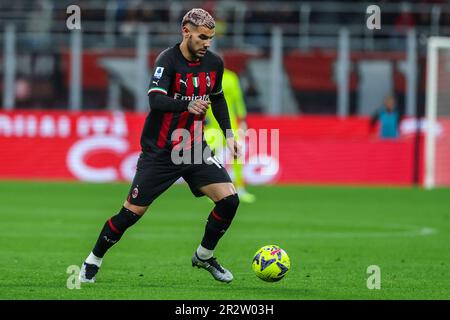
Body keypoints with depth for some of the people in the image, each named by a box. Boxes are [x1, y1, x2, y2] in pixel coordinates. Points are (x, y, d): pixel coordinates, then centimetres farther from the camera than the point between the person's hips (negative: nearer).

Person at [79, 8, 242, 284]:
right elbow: (156, 100, -32)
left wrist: (229, 134, 13)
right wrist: (188, 105, -48)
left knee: (229, 199, -9)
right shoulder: (168, 60, -18)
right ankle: (93, 262, 19)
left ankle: (204, 256, 14)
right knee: (132, 212, -3)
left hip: (194, 147, 5)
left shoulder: (214, 63, 0)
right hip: (159, 151, -5)